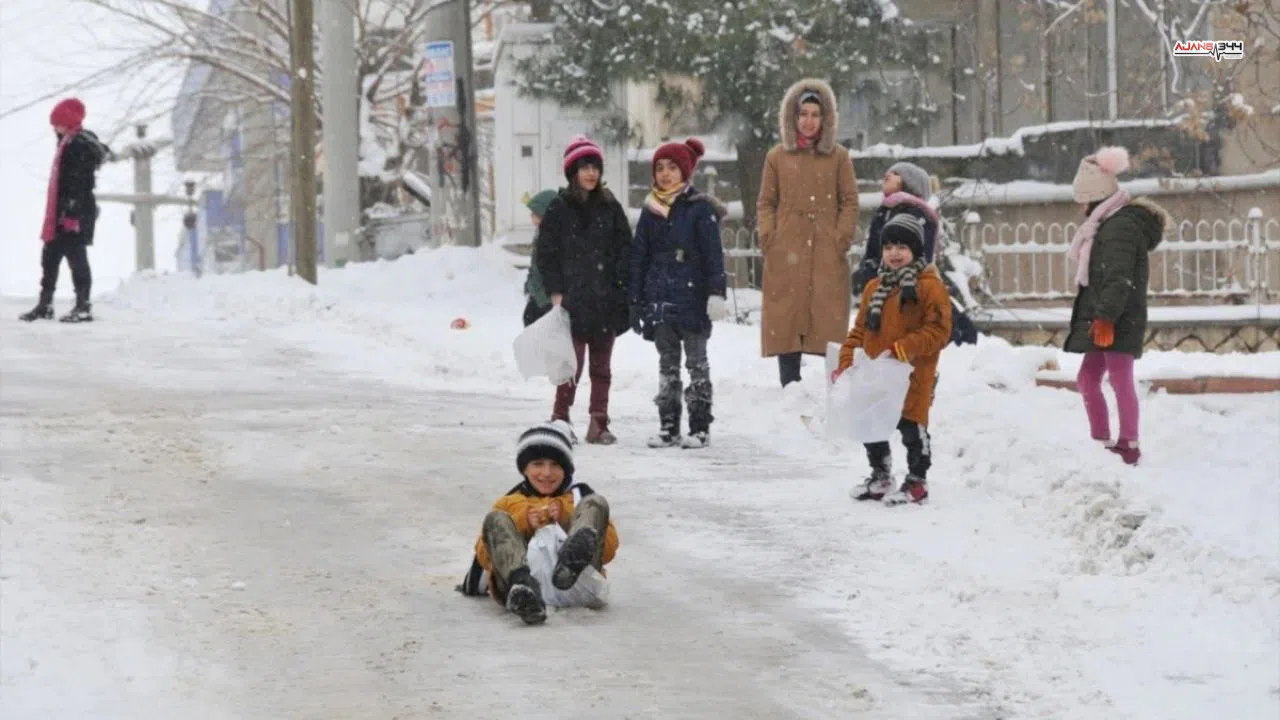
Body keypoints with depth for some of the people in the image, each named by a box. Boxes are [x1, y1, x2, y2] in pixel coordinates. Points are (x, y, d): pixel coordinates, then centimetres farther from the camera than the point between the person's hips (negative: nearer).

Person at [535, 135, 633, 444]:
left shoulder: (610, 207, 8)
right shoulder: (559, 209, 1)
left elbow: (625, 249, 9)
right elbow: (546, 253, 2)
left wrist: (622, 286, -2)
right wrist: (555, 291, -5)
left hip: (606, 302, 3)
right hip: (572, 302, -3)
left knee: (601, 366, 8)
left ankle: (599, 424, 14)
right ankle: (560, 421, 3)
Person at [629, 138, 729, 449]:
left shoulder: (700, 209, -4)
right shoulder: (651, 211, 10)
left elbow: (714, 254, -7)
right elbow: (639, 257, 13)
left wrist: (716, 293, -16)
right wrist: (635, 301, 10)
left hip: (692, 298, -5)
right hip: (659, 300, 5)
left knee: (696, 362, 1)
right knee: (666, 364, 9)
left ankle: (700, 427, 4)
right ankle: (668, 426, 12)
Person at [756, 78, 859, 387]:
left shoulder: (838, 157, 8)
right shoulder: (777, 157, 11)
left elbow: (850, 202, 8)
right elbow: (766, 203, 13)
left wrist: (842, 238, -5)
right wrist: (768, 236, -1)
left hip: (827, 255, -1)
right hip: (786, 255, 1)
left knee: (830, 320, -6)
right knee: (786, 321, -2)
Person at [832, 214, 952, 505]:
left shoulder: (930, 287, -10)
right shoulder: (874, 288, 12)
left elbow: (938, 331, -16)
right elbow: (860, 330, 15)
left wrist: (901, 350, -24)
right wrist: (846, 363, 3)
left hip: (911, 376, -7)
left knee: (911, 427, 0)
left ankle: (917, 482, 14)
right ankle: (880, 477, 31)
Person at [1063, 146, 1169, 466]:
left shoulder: (1121, 226, -15)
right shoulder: (1109, 224, 19)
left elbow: (1118, 278, -23)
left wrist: (1105, 317, -28)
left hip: (1118, 321, -11)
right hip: (1101, 321, 11)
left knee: (1120, 379, -10)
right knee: (1088, 378, 15)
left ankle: (1129, 446, -9)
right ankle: (1102, 443, 20)